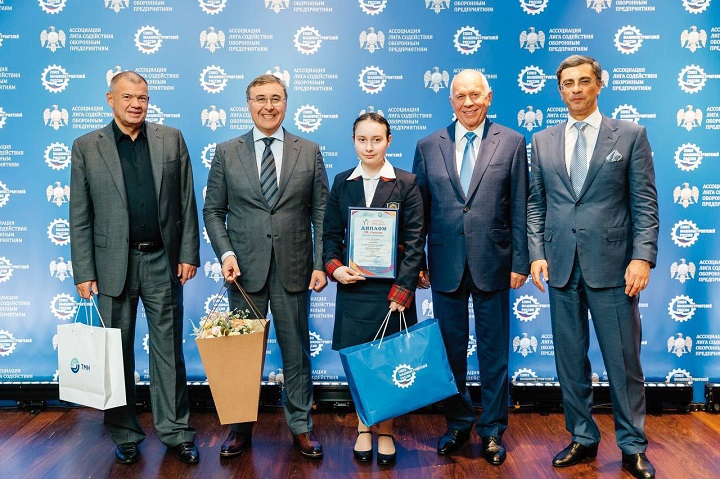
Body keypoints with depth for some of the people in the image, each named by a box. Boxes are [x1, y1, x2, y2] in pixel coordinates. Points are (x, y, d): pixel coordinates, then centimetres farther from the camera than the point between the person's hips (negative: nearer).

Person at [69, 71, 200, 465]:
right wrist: (83, 272, -3)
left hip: (163, 261, 0)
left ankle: (175, 432, 20)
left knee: (169, 350, 7)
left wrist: (188, 254, -1)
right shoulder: (86, 147, 2)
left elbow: (186, 203, 4)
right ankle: (124, 435, 25)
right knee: (117, 352, 10)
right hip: (114, 265, 0)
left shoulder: (171, 139, 5)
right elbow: (79, 217, 1)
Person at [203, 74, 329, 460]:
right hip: (245, 269, 0)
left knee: (296, 350, 9)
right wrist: (225, 253, -8)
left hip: (293, 269, 0)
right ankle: (241, 427, 24)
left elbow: (321, 212, 3)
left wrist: (321, 264, -4)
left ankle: (300, 425, 23)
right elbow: (213, 210, 6)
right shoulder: (227, 152, 5)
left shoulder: (309, 152, 5)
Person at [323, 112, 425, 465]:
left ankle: (386, 432, 21)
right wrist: (333, 266, -11)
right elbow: (331, 234, 9)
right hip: (353, 287, 2)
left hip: (392, 288, -2)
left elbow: (415, 242, -6)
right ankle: (364, 429, 23)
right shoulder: (342, 183, 8)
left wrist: (402, 290, -13)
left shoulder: (406, 184, -1)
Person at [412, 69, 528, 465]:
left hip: (492, 263, -1)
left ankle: (492, 431, 23)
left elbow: (520, 207, 1)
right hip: (445, 264, 1)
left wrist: (520, 261, -4)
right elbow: (419, 209, 6)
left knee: (494, 352, 8)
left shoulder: (512, 142, 3)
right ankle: (457, 425, 28)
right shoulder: (428, 146, 6)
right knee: (451, 350, 11)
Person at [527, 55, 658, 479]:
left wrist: (643, 256, -11)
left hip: (612, 264, -3)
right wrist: (537, 253, 0)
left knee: (623, 360, 4)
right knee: (570, 359, 10)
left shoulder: (630, 135, 3)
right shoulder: (543, 141, 11)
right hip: (561, 265, 3)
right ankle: (583, 438, 26)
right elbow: (536, 204, 10)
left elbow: (645, 203, -1)